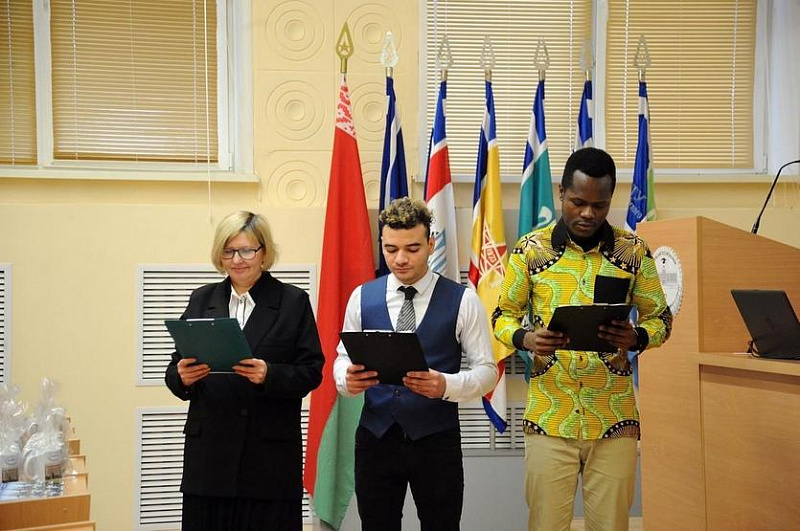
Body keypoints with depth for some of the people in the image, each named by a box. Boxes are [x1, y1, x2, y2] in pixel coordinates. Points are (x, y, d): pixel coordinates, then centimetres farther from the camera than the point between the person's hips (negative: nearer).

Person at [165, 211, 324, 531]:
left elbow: (311, 372, -1)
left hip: (270, 455, -2)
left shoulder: (293, 301, 3)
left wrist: (270, 375, -19)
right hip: (209, 448, 3)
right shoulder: (202, 300, 12)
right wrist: (182, 377, -12)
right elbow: (176, 367, 11)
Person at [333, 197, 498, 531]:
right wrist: (347, 379, -16)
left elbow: (486, 370, -3)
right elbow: (343, 358, 9)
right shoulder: (362, 298, 4)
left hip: (437, 440, -2)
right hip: (375, 437, 2)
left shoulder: (463, 301, -4)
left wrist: (447, 385, -23)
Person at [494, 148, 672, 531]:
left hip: (613, 417, 1)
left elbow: (660, 317, 8)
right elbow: (504, 316, 7)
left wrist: (636, 337, -15)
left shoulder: (633, 251, 1)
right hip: (549, 416, -1)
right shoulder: (530, 250, -1)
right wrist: (525, 338, -16)